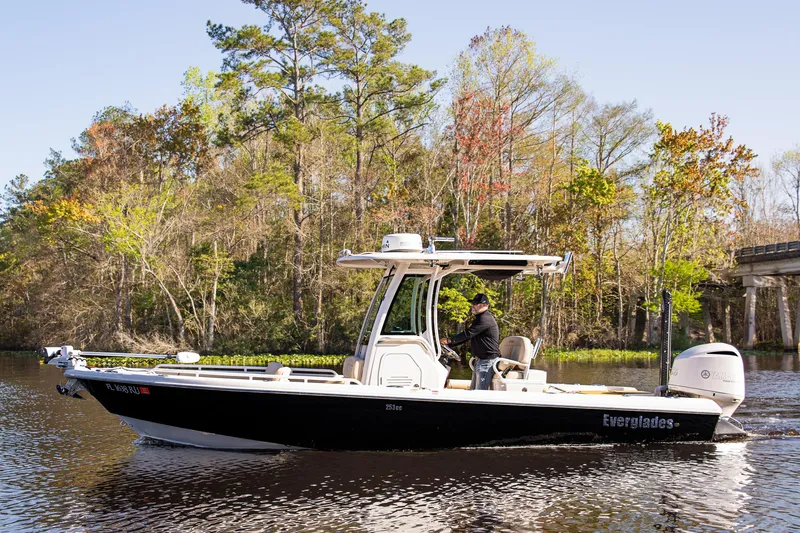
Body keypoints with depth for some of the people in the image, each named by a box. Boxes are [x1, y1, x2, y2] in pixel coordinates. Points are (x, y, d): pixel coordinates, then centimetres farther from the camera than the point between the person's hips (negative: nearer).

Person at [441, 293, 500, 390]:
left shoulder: (485, 319, -17)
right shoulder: (479, 318, 20)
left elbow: (468, 334, -22)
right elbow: (467, 336, 22)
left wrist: (449, 340, -15)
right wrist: (449, 344, 14)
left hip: (487, 360, -11)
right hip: (480, 360, 11)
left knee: (481, 390, -13)